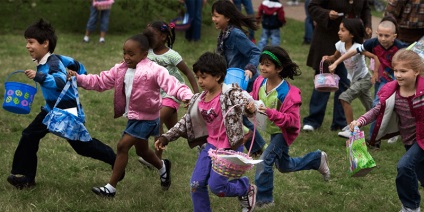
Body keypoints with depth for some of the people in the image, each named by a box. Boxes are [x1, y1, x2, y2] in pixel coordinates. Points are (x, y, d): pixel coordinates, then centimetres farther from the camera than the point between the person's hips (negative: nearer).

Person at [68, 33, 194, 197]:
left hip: (145, 118, -8)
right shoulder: (121, 70, -1)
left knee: (122, 146, -14)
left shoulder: (154, 71, -23)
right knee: (141, 150, 25)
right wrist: (78, 79, -12)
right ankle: (163, 167, 56)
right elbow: (100, 82, 1)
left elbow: (172, 84, -33)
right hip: (134, 116, 8)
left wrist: (187, 96, -52)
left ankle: (111, 187, -6)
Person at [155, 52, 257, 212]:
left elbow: (246, 104, -31)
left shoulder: (230, 94, -17)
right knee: (196, 185, 2)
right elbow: (186, 122, 12)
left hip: (230, 148, -7)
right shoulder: (199, 100, 2)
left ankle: (246, 188, 20)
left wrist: (250, 108, -56)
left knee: (216, 185, -8)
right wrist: (166, 137, 8)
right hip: (211, 145, 7)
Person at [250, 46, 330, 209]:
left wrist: (271, 113, -43)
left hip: (283, 132, -8)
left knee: (264, 162, -19)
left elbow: (292, 120, -31)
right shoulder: (260, 82, -13)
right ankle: (317, 159, 46)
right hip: (272, 130, 8)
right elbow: (254, 98, 5)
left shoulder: (287, 93, -32)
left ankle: (264, 200, -1)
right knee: (284, 166, 24)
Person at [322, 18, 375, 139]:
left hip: (364, 79, -8)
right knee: (370, 108, 19)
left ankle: (351, 130, -18)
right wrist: (328, 58, -12)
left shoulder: (358, 47, -26)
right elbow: (335, 57, 10)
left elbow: (375, 57, -27)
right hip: (354, 79, 8)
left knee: (344, 97, -23)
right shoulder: (340, 45, -7)